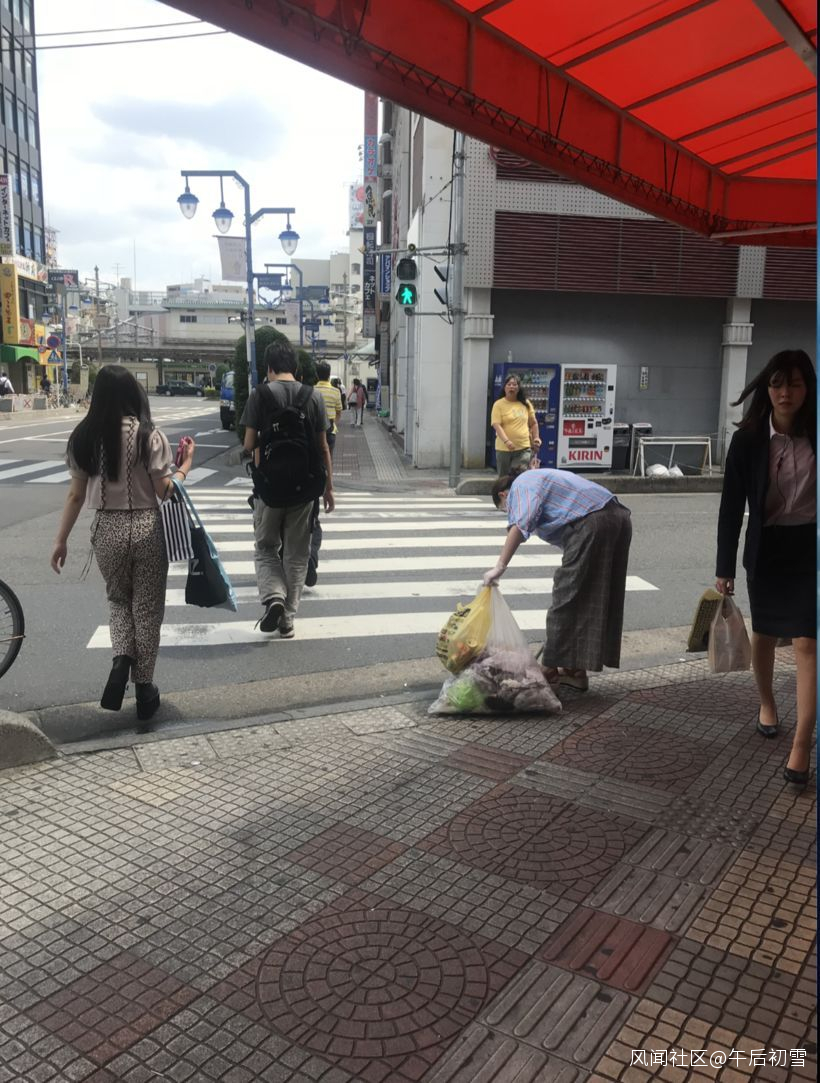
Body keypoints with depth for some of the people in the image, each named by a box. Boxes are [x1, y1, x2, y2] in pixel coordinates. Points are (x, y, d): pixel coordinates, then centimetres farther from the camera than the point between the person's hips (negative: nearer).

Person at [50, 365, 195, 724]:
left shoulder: (83, 437, 0)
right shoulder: (149, 436, -11)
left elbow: (76, 495, 2)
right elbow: (166, 491, -11)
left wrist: (61, 539, 10)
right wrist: (187, 462, 4)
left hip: (106, 530, 3)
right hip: (146, 529, -2)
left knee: (119, 601, 23)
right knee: (147, 609, 10)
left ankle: (121, 659, -2)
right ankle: (143, 689, 18)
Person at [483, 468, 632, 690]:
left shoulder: (520, 485, 7)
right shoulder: (542, 478, 34)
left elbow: (520, 524, -14)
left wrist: (500, 566, -18)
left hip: (592, 524, -10)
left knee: (566, 598, -2)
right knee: (599, 599, 12)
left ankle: (551, 670, 4)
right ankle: (576, 670, 20)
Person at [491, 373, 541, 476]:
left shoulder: (526, 403, 7)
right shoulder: (499, 404, -4)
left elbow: (533, 423, 19)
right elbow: (496, 425, -15)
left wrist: (536, 438, 7)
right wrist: (506, 441, -29)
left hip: (524, 448, 1)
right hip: (504, 448, -1)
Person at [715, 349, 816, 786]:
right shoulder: (748, 439, -7)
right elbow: (732, 505, -5)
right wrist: (724, 567, -6)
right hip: (767, 548, 1)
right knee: (764, 633, 17)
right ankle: (766, 703, 43)